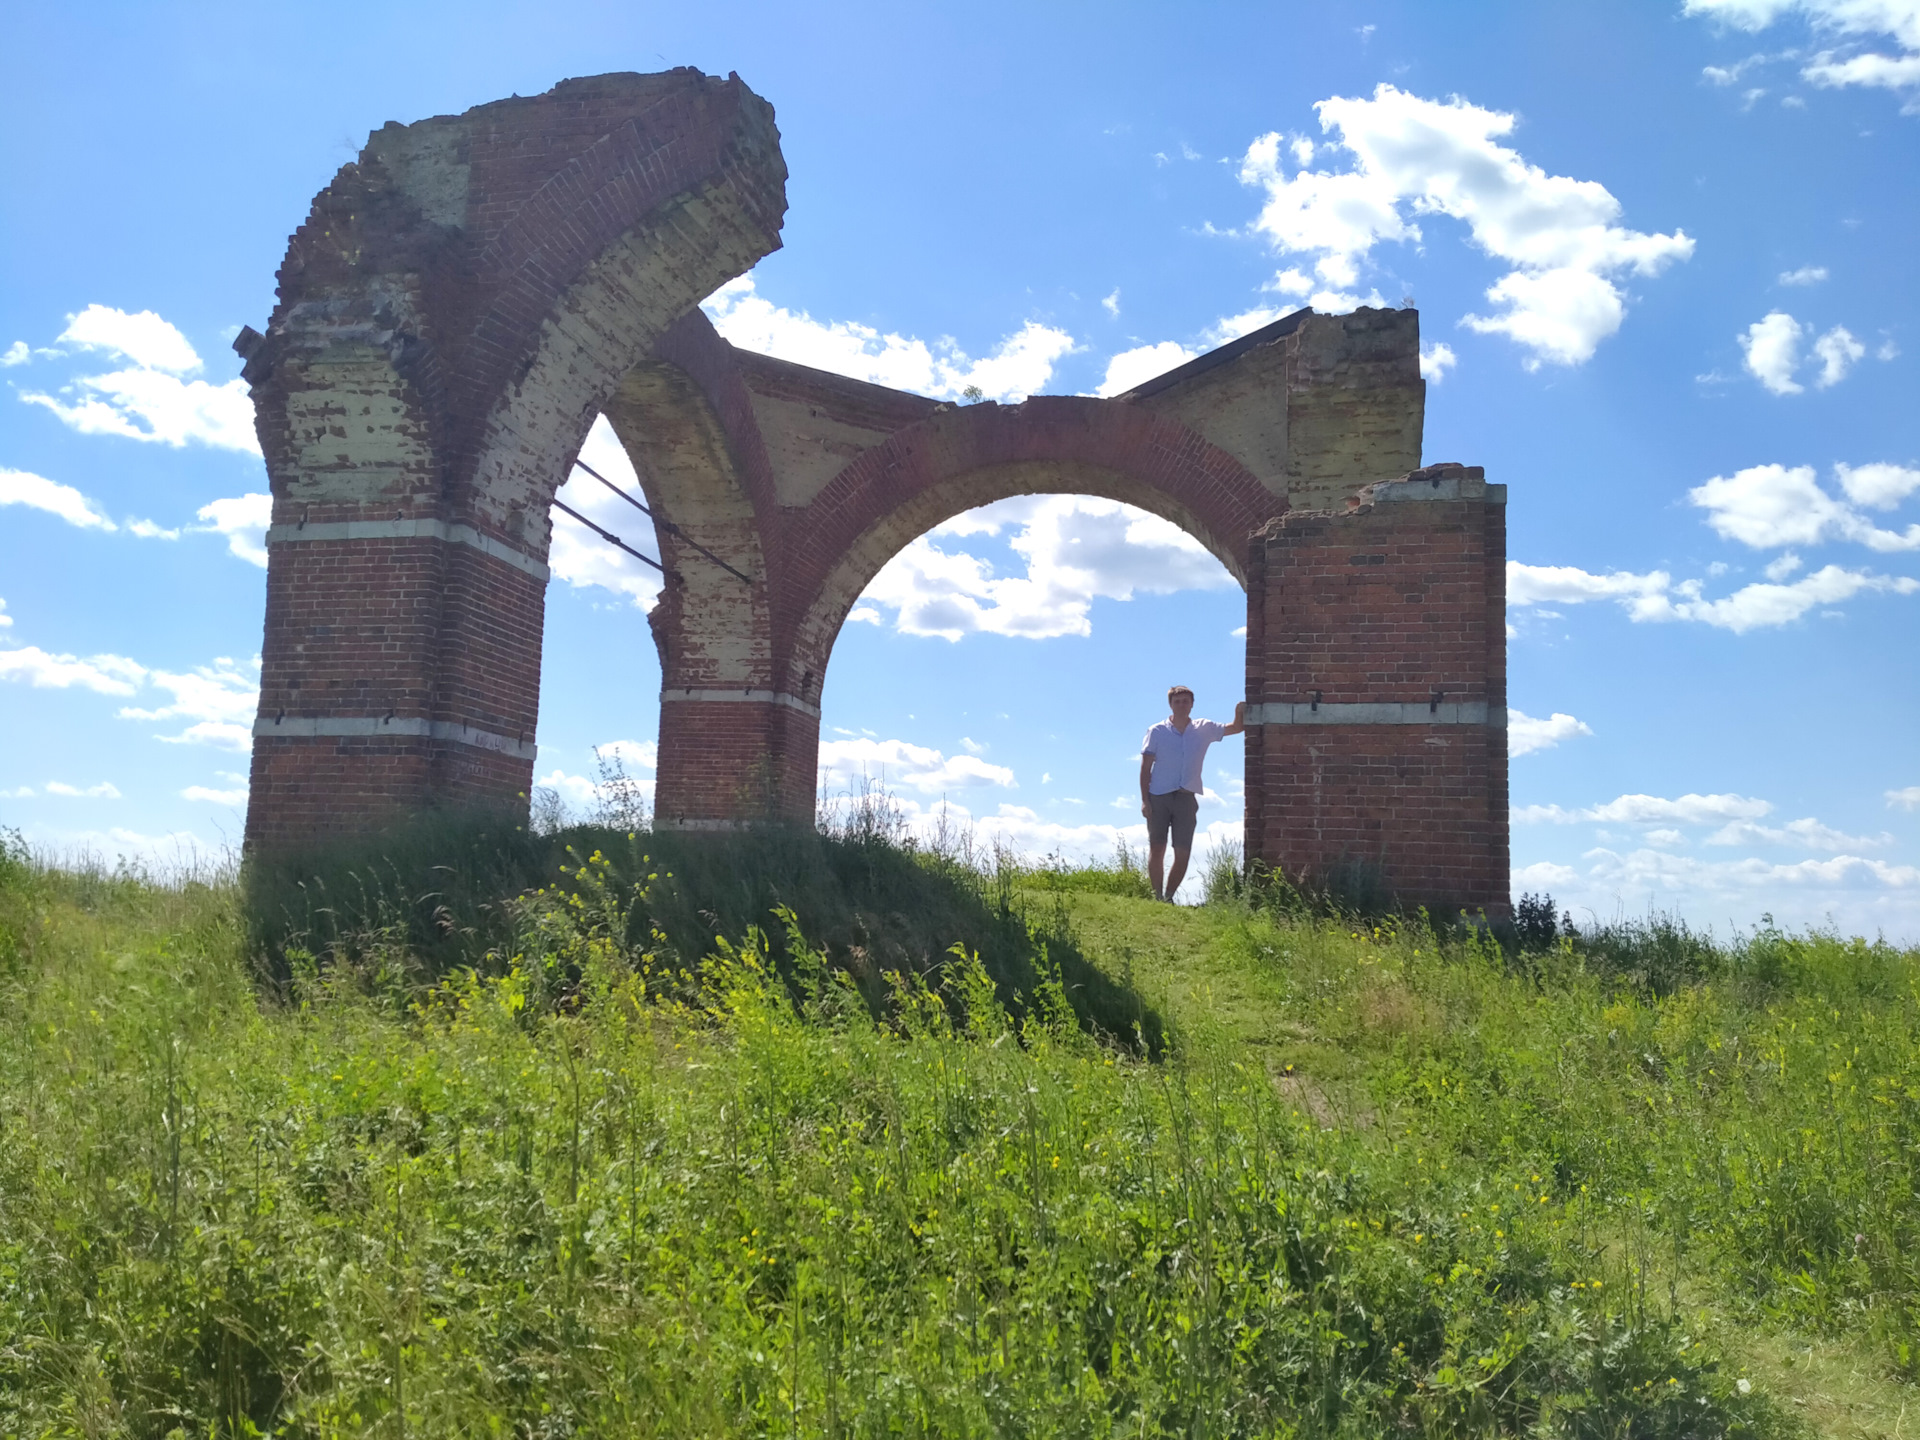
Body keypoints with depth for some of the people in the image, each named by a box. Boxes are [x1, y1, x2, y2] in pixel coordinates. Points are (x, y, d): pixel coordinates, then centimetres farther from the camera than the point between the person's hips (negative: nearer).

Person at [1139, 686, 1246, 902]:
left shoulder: (1204, 729, 8)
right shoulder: (1157, 732, 2)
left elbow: (1236, 728, 17)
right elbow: (1145, 768, 0)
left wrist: (1240, 712, -6)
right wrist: (1144, 800, -7)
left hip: (1186, 798, 2)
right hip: (1159, 797, -2)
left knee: (1182, 854, -1)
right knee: (1156, 849, -1)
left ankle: (1168, 896, 10)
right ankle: (1156, 896, 5)